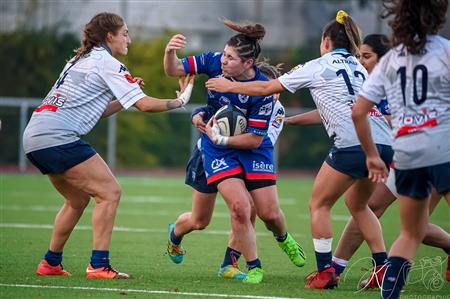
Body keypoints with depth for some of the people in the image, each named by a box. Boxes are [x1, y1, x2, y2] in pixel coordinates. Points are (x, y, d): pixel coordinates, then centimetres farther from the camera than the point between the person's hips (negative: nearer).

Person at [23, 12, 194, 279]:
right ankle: (99, 265, -12)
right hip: (57, 137, -10)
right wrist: (178, 101, 6)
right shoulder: (107, 64, -4)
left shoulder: (82, 59, 23)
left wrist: (126, 95, 19)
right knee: (110, 192, -7)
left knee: (78, 200, 22)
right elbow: (145, 104, -9)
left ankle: (51, 263, 25)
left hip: (34, 137, 10)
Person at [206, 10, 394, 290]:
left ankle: (325, 272, 3)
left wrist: (230, 86, 28)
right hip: (384, 143, 6)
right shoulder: (359, 68, 25)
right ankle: (384, 268, 15)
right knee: (357, 203, 23)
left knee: (319, 204, 8)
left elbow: (266, 88, 15)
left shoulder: (318, 67, 8)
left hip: (353, 144, -6)